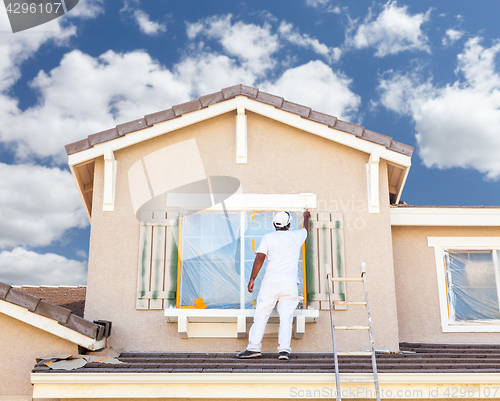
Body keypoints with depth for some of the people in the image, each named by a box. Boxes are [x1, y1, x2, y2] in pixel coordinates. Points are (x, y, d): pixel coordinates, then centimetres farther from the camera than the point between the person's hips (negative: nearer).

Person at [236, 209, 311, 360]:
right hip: (290, 283, 2)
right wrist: (306, 217, 55)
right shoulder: (297, 236, 12)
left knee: (261, 315, 3)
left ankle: (254, 347, 1)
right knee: (286, 317, 2)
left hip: (270, 283, -1)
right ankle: (284, 349, -6)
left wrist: (252, 279, -4)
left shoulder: (268, 238, 4)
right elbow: (306, 229, 35)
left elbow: (259, 258, -6)